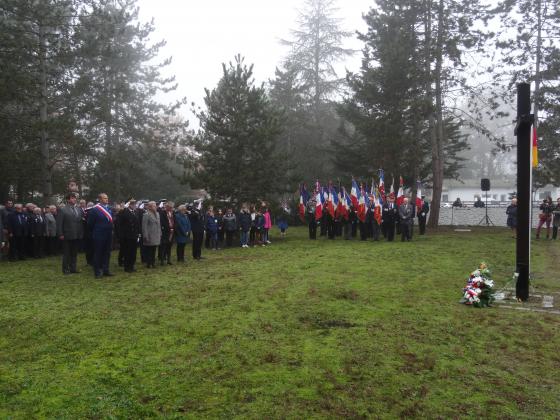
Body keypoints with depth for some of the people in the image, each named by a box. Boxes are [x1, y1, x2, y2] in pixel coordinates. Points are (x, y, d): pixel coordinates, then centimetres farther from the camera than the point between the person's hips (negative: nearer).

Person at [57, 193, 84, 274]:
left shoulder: (78, 210, 12)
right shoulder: (62, 210, -4)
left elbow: (81, 222, 10)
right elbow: (59, 224, -8)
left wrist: (81, 233, 0)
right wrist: (60, 234, -12)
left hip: (77, 236, 5)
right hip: (67, 236, -5)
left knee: (74, 253, 11)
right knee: (66, 254, 4)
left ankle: (73, 268, 20)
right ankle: (65, 269, 12)